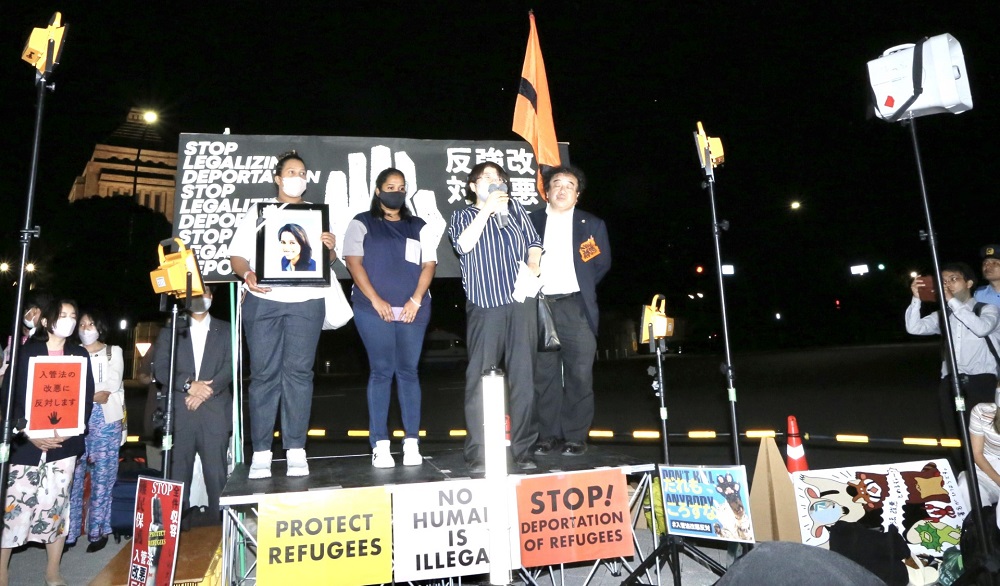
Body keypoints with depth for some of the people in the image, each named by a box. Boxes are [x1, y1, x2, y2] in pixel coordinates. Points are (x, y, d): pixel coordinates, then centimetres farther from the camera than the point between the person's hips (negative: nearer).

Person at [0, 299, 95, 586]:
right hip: (26, 443, -1)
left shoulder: (79, 355, 7)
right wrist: (29, 434, -14)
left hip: (64, 443, 2)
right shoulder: (26, 352, 1)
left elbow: (86, 399, 4)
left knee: (56, 505, 6)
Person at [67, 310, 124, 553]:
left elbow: (113, 383, -2)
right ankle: (69, 532, 7)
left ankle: (98, 531, 7)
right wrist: (95, 394, -12)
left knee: (102, 476, 0)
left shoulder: (113, 352, 11)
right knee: (74, 475, -2)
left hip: (105, 419, -1)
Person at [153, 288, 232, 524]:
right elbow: (160, 369, 4)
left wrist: (206, 390, -12)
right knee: (178, 476, 3)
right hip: (179, 414, 1)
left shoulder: (225, 330, 12)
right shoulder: (170, 332, 14)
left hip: (215, 414, -1)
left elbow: (230, 366, 1)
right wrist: (188, 385, -12)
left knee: (217, 476, -4)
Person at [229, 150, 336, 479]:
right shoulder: (258, 210, 14)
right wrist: (247, 274, -13)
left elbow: (328, 262, 14)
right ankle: (261, 452, 4)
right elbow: (237, 255, 8)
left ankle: (296, 450, 1)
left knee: (298, 372, -4)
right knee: (264, 373, -2)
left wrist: (330, 248, -9)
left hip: (306, 302, 0)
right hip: (263, 301, 0)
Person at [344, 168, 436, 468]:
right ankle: (380, 446, 1)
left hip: (413, 310, 2)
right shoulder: (362, 224, 9)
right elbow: (353, 262, -1)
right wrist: (375, 300, -11)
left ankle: (412, 443, 5)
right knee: (381, 371, -3)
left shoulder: (418, 227, 16)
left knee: (408, 372, 2)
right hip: (374, 310, -2)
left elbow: (428, 265, 9)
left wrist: (416, 300, -6)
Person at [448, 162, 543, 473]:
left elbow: (534, 242, 14)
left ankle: (524, 450, 11)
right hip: (485, 305, -2)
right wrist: (487, 208, -7)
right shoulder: (463, 215, 12)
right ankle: (477, 455, 2)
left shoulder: (515, 209, 21)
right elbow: (463, 245, -8)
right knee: (480, 379, -4)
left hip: (522, 301, 3)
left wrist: (533, 267, -5)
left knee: (523, 376, 3)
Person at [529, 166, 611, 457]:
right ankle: (549, 435, 15)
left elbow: (602, 263, 13)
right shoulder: (530, 221, 10)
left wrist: (581, 288, 7)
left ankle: (576, 436, 9)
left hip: (576, 308, 0)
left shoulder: (592, 224, 10)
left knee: (579, 375, -2)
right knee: (544, 375, 4)